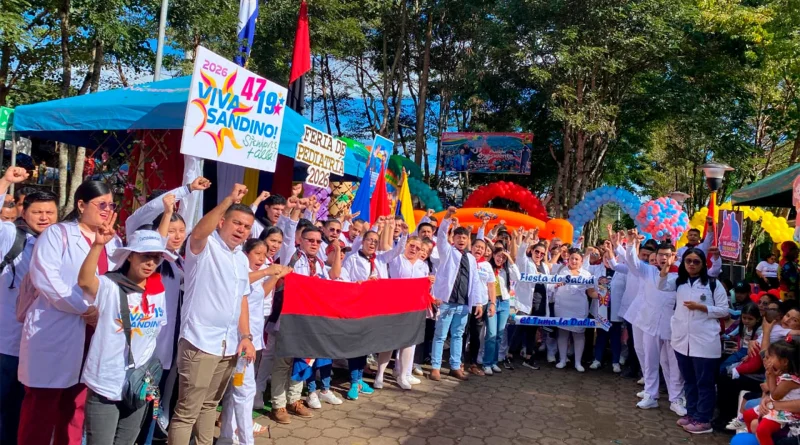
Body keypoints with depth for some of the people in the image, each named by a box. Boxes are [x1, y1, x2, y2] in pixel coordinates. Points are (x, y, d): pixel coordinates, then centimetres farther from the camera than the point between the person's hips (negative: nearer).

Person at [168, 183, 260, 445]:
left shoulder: (242, 259, 13)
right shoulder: (205, 246, -7)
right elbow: (198, 232, -31)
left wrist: (246, 336, 9)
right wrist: (229, 200, -37)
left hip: (229, 344, 7)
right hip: (201, 342, -7)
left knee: (210, 404, 20)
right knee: (187, 411, -1)